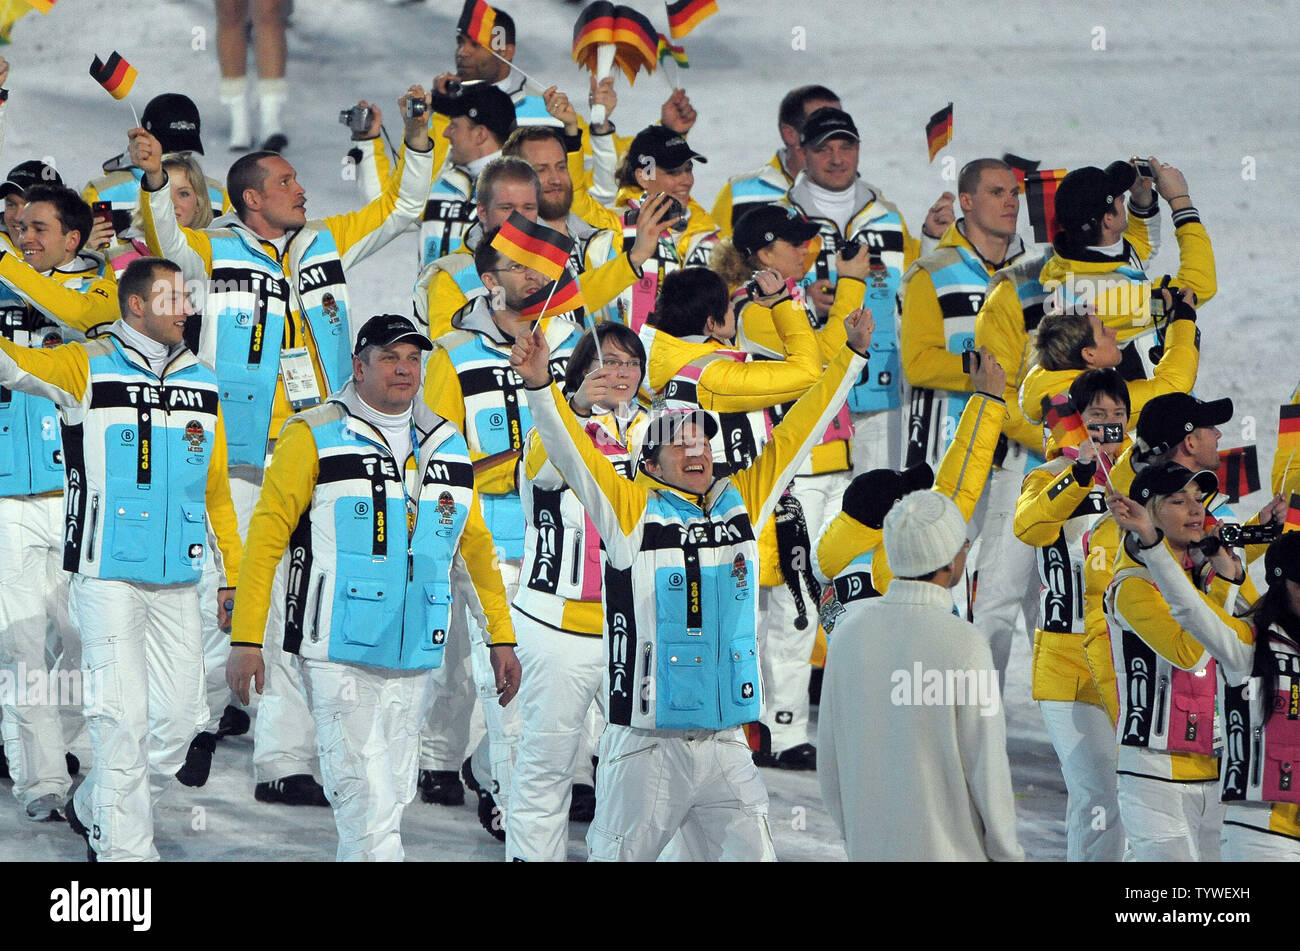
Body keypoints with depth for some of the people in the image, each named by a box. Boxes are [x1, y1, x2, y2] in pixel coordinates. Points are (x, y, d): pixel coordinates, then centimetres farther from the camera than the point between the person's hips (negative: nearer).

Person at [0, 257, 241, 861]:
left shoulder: (201, 383, 12)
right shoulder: (87, 367, -2)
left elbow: (216, 489, 18)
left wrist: (234, 577, 16)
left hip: (178, 581, 5)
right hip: (107, 577, -5)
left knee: (179, 719, 5)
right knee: (123, 720, -9)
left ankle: (94, 811, 26)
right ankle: (125, 851, -1)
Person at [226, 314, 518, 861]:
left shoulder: (448, 447, 14)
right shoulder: (314, 437, -3)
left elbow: (475, 543, 22)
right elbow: (267, 533, -4)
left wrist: (501, 637, 16)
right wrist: (246, 640, -10)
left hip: (413, 661, 6)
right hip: (338, 654, -6)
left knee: (392, 798, 8)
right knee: (368, 804, -13)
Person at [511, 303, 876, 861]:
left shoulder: (740, 503, 12)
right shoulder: (633, 511, 1)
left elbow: (794, 437, 16)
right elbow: (574, 454, -10)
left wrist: (851, 357, 18)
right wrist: (540, 386, -26)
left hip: (723, 746, 4)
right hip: (646, 746, -4)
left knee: (751, 853, 2)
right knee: (620, 855, -2)